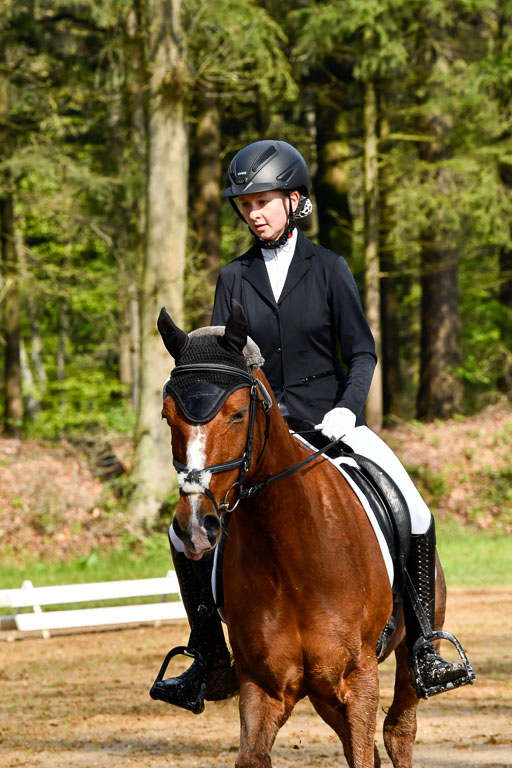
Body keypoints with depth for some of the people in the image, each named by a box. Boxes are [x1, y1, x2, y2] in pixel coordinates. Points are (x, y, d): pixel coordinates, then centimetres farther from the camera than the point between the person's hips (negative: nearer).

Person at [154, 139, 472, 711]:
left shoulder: (328, 268, 1)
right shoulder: (234, 278, 6)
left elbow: (361, 352, -2)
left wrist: (347, 409, -19)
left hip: (330, 419, -2)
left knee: (415, 516, -20)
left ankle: (423, 648, -10)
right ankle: (210, 656, 4)